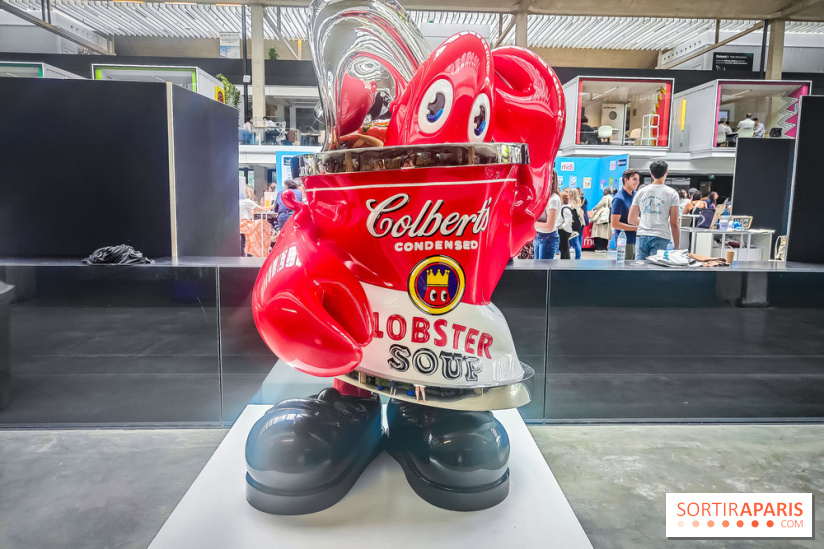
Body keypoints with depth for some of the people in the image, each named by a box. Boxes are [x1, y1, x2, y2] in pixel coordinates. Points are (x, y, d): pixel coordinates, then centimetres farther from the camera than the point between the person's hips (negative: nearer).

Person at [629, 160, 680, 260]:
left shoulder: (641, 192, 9)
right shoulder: (672, 193, 1)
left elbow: (631, 219, 12)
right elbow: (674, 224, -3)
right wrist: (676, 246, 2)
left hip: (642, 236, 3)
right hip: (661, 237, -3)